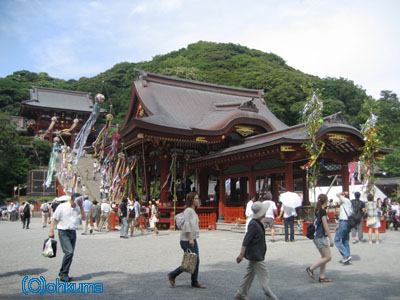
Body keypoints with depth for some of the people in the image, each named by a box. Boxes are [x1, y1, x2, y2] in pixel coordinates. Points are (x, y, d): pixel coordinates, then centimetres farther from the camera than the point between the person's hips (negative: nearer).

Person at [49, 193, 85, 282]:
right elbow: (54, 219, -2)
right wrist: (51, 231, -8)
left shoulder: (78, 208, 8)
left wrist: (81, 207, -9)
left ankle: (63, 273, 23)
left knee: (70, 253, 8)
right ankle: (63, 274, -4)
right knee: (69, 252, -18)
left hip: (73, 232, 6)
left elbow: (83, 218, -1)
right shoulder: (62, 207, -6)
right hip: (63, 232, -6)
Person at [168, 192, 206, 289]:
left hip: (193, 239, 9)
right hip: (186, 240, -9)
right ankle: (172, 275, 10)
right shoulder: (188, 210, -14)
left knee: (196, 261, 7)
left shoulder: (193, 211, 15)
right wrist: (190, 238, -22)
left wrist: (193, 239, 19)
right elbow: (186, 224, -20)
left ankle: (195, 282, 15)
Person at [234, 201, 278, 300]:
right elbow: (246, 240, -24)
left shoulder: (257, 223, 9)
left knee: (250, 273, 16)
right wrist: (241, 254, -24)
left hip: (254, 255, 10)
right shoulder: (254, 224, -22)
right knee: (264, 277, -2)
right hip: (256, 256, -10)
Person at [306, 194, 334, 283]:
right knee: (328, 257, -6)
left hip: (318, 237, 9)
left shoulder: (318, 211, 13)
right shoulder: (323, 211, -13)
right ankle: (311, 269, -3)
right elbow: (325, 226, -16)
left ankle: (322, 277, 11)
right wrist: (330, 239, -12)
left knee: (324, 257, 11)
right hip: (321, 237, -9)